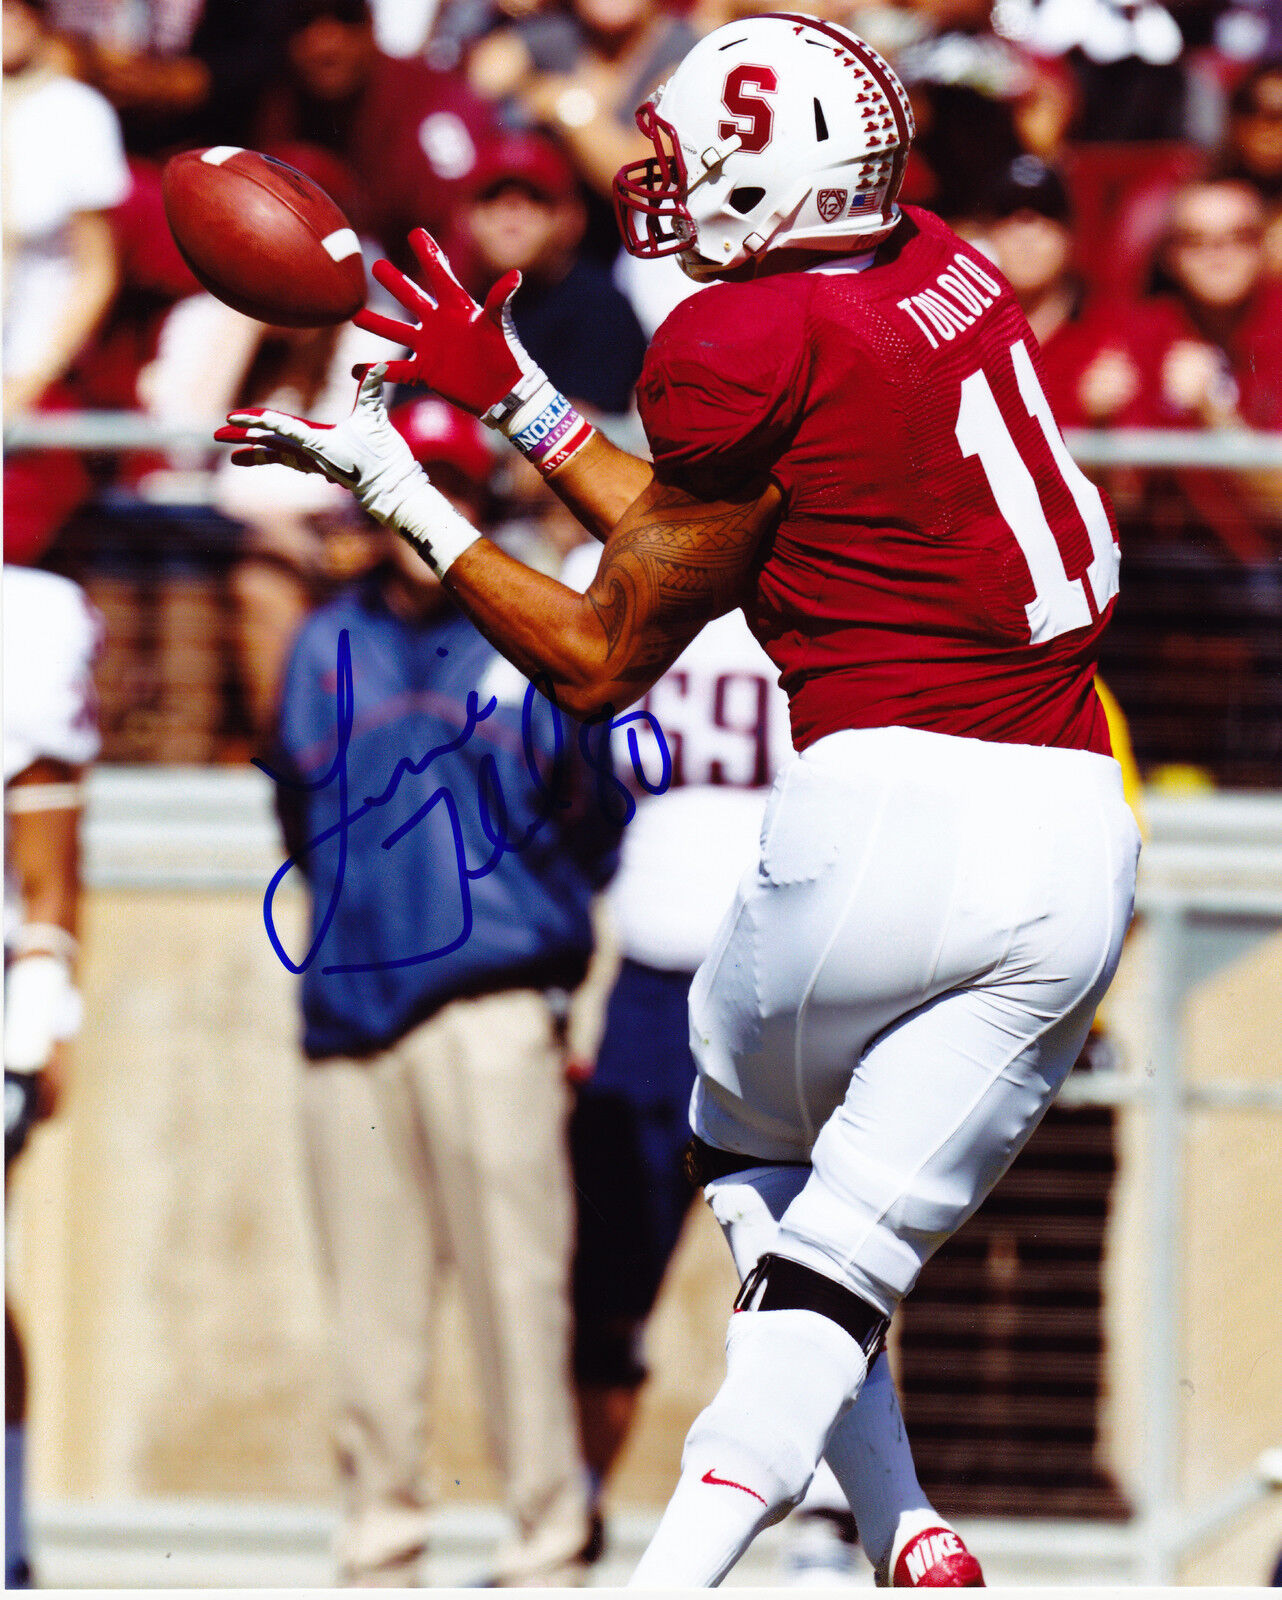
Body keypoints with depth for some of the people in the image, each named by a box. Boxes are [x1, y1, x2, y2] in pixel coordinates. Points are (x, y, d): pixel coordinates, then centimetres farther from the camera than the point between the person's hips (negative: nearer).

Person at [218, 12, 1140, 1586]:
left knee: (746, 1157, 22)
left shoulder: (747, 348, -8)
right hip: (1079, 843, 6)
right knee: (843, 1260, 4)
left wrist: (396, 494, 9)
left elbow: (600, 660, 1)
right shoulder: (936, 270, 15)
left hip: (891, 802, -6)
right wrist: (517, 397, 30)